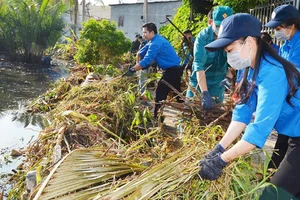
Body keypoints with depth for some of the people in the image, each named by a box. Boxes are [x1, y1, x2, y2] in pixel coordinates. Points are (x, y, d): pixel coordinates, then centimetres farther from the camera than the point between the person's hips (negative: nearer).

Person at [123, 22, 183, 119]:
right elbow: (141, 53, 18)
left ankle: (157, 117, -1)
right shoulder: (158, 39, 14)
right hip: (176, 69, 10)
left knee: (160, 93, -6)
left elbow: (146, 60, -24)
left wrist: (132, 70, -21)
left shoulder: (156, 43, -18)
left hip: (172, 70, -10)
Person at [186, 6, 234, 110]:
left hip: (218, 84, 2)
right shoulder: (203, 37, -21)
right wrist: (205, 93, -37)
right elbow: (199, 65, -28)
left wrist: (229, 77, -29)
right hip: (199, 82, -2)